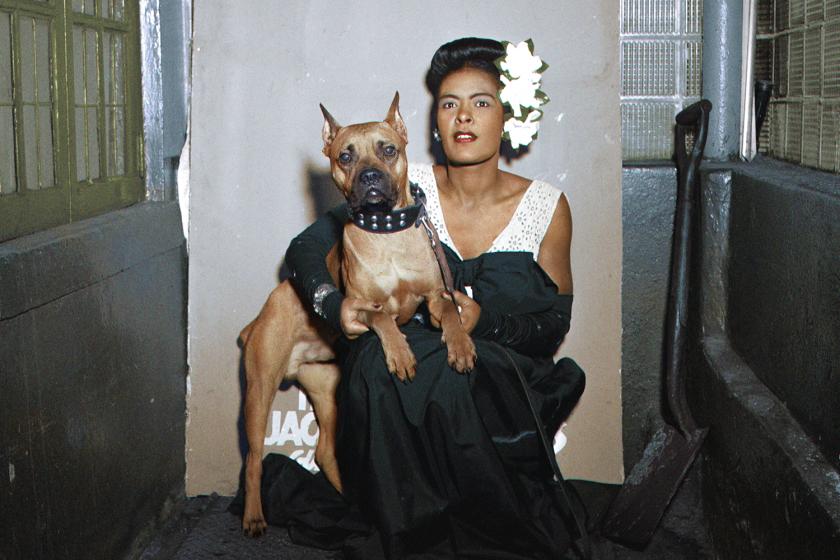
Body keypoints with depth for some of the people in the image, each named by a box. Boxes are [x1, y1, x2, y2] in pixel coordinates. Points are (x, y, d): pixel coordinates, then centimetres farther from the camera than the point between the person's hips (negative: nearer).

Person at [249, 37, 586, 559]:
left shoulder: (546, 206, 1)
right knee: (379, 356, -34)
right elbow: (307, 246, 5)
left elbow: (557, 321, 3)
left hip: (497, 384, -1)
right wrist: (334, 305, -16)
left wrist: (485, 321, -17)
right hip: (400, 376, 1)